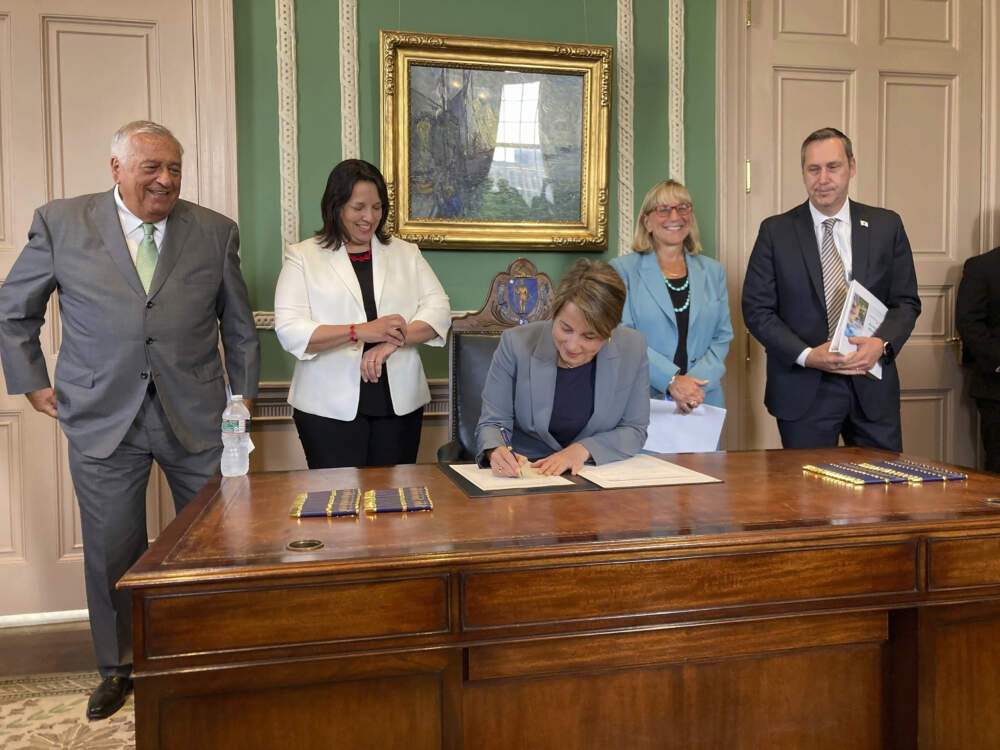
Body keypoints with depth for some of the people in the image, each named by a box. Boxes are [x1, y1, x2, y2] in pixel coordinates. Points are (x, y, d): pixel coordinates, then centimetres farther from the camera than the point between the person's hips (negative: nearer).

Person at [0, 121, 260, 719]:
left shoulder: (216, 232, 3)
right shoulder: (61, 223, 1)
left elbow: (240, 326, 9)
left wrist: (243, 396, 9)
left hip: (196, 419, 1)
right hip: (102, 419, 0)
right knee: (112, 553, 11)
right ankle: (118, 668, 32)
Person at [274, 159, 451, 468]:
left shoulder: (405, 253, 13)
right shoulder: (302, 257, 4)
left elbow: (439, 309, 2)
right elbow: (290, 331, -7)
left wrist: (389, 344, -15)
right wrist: (361, 331, -19)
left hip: (399, 403, 2)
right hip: (329, 407, -2)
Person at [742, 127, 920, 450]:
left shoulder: (887, 226, 6)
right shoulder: (775, 231, 0)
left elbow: (906, 301, 7)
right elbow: (756, 308, -3)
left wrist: (882, 343, -14)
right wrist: (807, 355, -15)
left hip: (873, 389, 2)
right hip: (803, 391, -2)